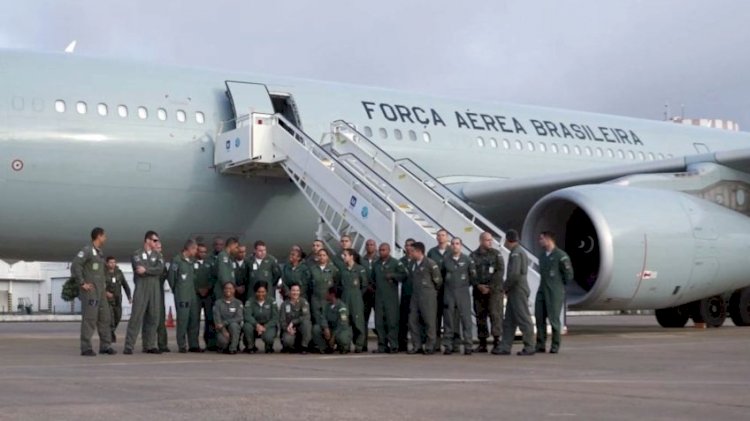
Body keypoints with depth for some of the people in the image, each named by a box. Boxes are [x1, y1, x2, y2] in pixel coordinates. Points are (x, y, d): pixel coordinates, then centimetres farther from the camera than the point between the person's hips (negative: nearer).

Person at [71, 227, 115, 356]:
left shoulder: (99, 252, 17)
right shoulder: (87, 250, -10)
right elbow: (75, 265, -21)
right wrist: (82, 283, -19)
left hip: (100, 291, 9)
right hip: (89, 291, -9)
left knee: (105, 318, 7)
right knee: (89, 319, -9)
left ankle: (105, 346, 13)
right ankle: (86, 348, -6)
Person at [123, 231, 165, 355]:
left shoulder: (158, 256, 16)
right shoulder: (137, 255, 5)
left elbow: (160, 269, -2)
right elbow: (139, 269, -11)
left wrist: (146, 270, -12)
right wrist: (153, 271, -3)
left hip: (155, 291, 4)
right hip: (141, 290, -4)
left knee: (153, 318, 4)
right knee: (136, 317, -8)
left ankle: (149, 346, 10)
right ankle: (129, 346, -8)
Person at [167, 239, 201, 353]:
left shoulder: (191, 262, 16)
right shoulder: (177, 260, -7)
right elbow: (171, 277, -5)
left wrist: (194, 290, 10)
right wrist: (176, 290, 3)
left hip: (193, 295, 7)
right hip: (182, 296, -7)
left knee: (195, 319, 5)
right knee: (182, 320, -6)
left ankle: (193, 345, 11)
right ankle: (182, 346, 0)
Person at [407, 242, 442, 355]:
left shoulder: (430, 263, -10)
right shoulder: (412, 264, 10)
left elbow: (438, 280, -4)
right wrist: (417, 289, 13)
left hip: (428, 296, -7)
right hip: (415, 296, 7)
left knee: (429, 321, -2)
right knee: (413, 321, 4)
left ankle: (430, 347, 5)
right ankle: (417, 346, 11)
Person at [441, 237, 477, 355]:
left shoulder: (467, 260, 2)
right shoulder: (446, 260, 7)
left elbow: (473, 275, 5)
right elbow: (442, 276, 15)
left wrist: (469, 285, 6)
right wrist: (444, 287, 10)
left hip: (463, 292, -2)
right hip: (449, 293, 2)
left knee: (466, 318, -5)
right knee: (449, 320, 3)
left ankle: (468, 346, -2)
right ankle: (448, 345, 8)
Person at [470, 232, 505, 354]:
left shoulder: (496, 254, 4)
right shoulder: (473, 256, 8)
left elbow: (500, 272, -4)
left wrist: (490, 287, -11)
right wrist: (478, 286, -11)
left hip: (494, 290, -3)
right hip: (478, 291, 3)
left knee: (495, 314, -11)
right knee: (480, 316, 4)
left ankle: (497, 342, -11)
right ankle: (482, 343, 11)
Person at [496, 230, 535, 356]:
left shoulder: (516, 253, -14)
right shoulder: (516, 252, 17)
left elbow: (514, 274, -23)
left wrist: (505, 287, -10)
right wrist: (508, 288, 10)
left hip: (518, 292, -10)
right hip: (514, 292, 10)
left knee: (524, 320, -5)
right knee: (508, 321, 9)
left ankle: (529, 348, -1)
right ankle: (505, 348, 10)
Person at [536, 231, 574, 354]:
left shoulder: (561, 255, -11)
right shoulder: (542, 255, 12)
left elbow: (569, 274, -8)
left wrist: (560, 285, 1)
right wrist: (545, 284, 13)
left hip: (554, 293, -7)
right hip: (542, 291, 7)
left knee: (554, 319, -2)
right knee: (540, 318, 5)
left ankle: (555, 346, 8)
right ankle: (540, 345, 12)